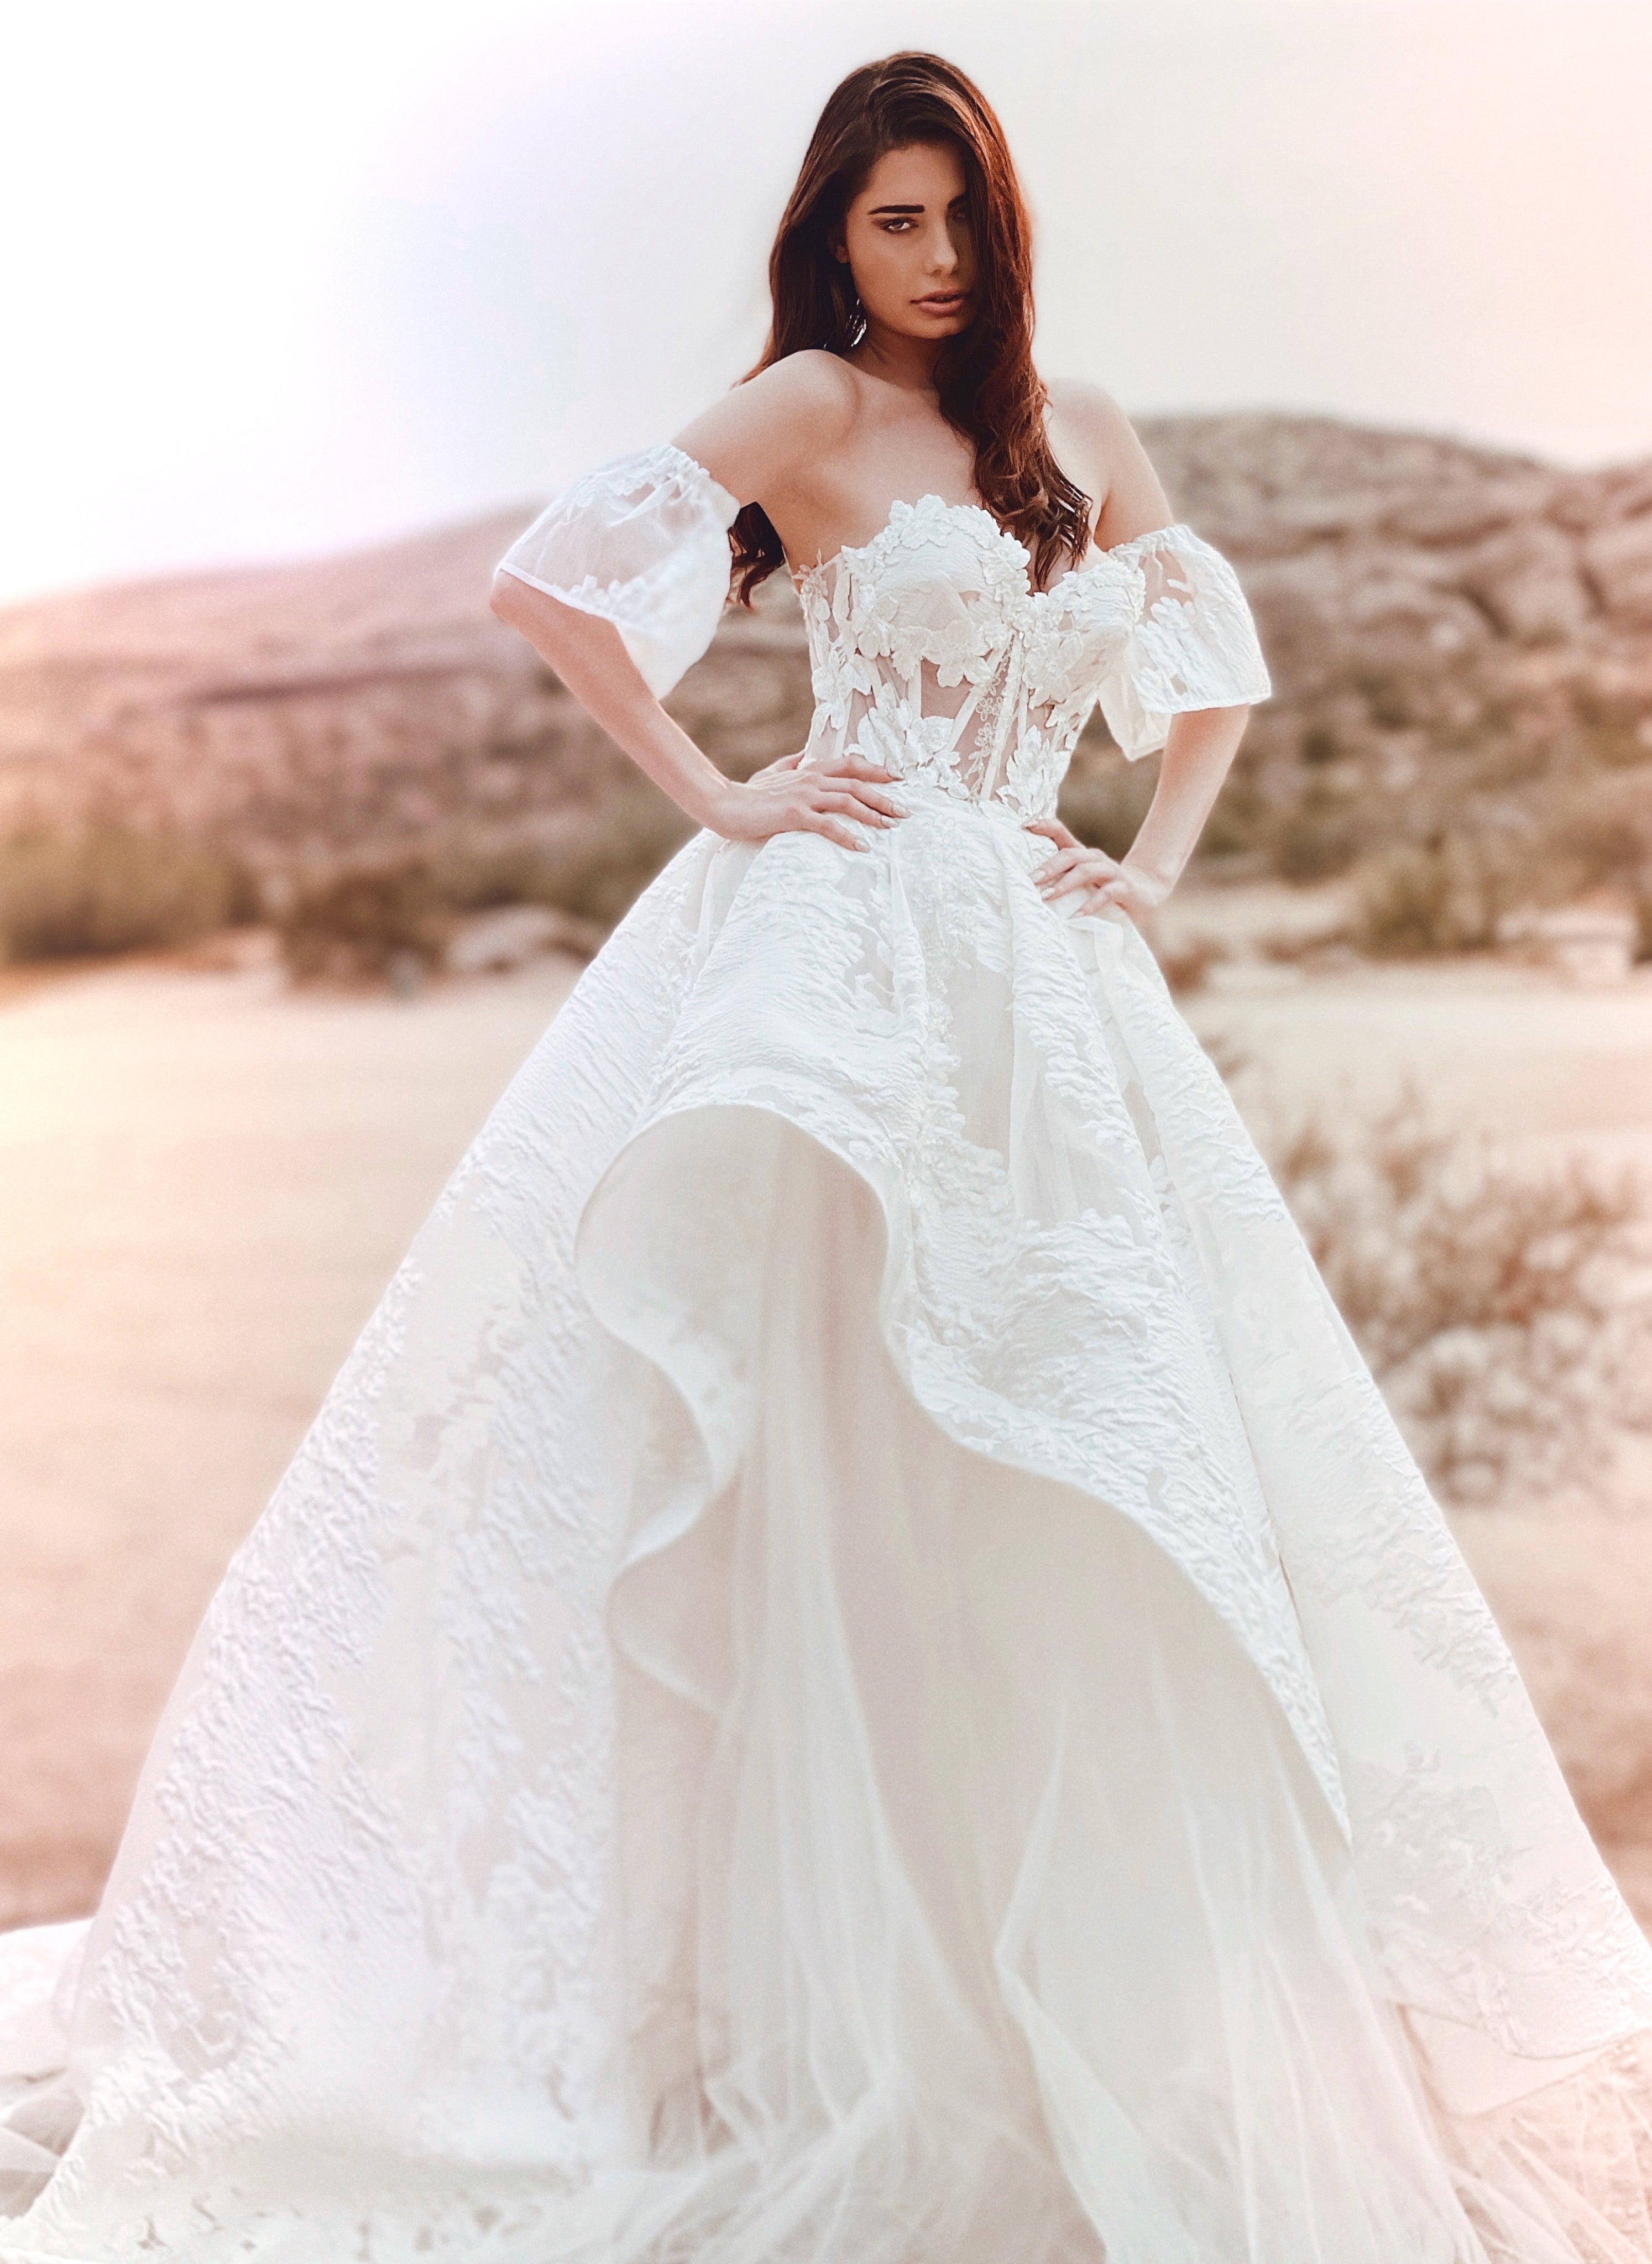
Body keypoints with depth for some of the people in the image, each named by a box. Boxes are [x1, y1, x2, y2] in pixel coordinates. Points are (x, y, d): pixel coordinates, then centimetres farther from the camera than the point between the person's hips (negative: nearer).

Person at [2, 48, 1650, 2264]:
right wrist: (721, 801, -6)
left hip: (1044, 997, 5)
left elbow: (1215, 668, 26)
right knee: (792, 1455, -5)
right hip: (835, 960, -5)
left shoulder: (1087, 432, 18)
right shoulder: (812, 405, 3)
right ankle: (771, 1980, 7)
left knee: (1097, 1500, 6)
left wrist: (1152, 871, 11)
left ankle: (1100, 1977, 21)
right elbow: (562, 579, -6)